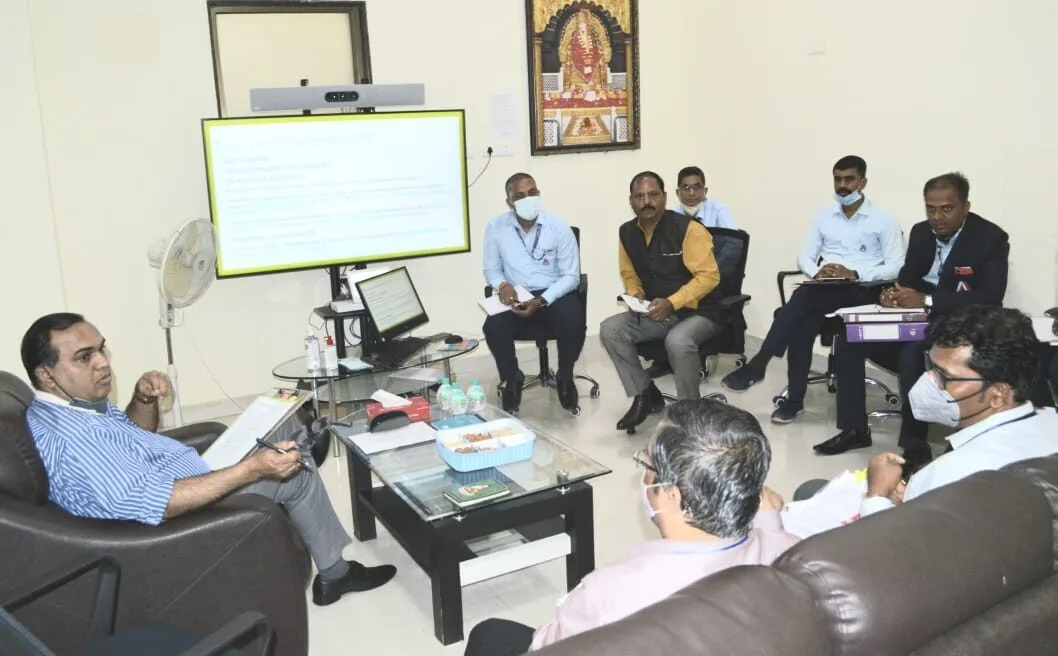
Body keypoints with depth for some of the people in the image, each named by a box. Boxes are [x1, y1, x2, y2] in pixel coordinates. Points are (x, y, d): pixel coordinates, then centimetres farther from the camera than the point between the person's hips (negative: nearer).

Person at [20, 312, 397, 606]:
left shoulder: (69, 405, 0)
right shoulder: (68, 441, -32)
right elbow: (151, 502, -38)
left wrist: (143, 399, -5)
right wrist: (251, 470, -40)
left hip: (191, 474, 10)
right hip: (192, 505, -10)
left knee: (282, 422, 15)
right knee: (298, 478, 1)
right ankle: (334, 573, 22)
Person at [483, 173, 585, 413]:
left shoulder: (559, 228, -6)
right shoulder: (496, 227, -1)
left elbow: (571, 276, -6)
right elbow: (491, 269, 8)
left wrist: (542, 301, -21)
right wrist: (502, 284, -17)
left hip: (554, 294, -1)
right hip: (516, 297, 1)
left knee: (574, 324, -32)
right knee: (493, 327, -29)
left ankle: (565, 377, 1)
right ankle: (512, 379, 3)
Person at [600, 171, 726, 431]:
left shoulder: (688, 228, -16)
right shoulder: (627, 232, 2)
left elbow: (709, 276, -19)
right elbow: (629, 275, 17)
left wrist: (672, 303, -27)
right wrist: (635, 296, -6)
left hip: (698, 311, -6)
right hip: (656, 312, 6)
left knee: (678, 340, -37)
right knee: (610, 330, -16)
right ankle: (645, 394, -2)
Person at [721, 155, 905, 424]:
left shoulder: (883, 219, 2)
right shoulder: (824, 215, 15)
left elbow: (897, 267, -5)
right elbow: (804, 257, 12)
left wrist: (855, 274, -21)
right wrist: (817, 271, -12)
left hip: (861, 291, -4)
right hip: (824, 289, 4)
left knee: (803, 296, -33)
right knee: (802, 324, -29)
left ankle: (758, 364, -33)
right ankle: (794, 399, -22)